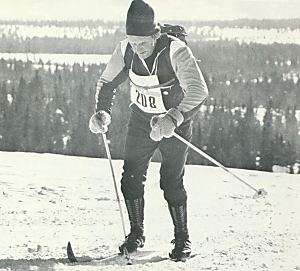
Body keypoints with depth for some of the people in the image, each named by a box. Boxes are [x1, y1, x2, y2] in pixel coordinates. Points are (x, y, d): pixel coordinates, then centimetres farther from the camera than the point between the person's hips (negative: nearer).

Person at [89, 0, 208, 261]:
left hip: (176, 121, -4)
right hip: (141, 119, 4)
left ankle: (182, 238, 9)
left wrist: (173, 119, -51)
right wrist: (102, 112, -18)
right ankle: (136, 234, 19)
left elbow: (198, 91, -37)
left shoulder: (176, 50, -29)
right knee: (131, 178, 1)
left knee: (171, 182, -9)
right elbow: (107, 82, 0)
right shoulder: (126, 49, -14)